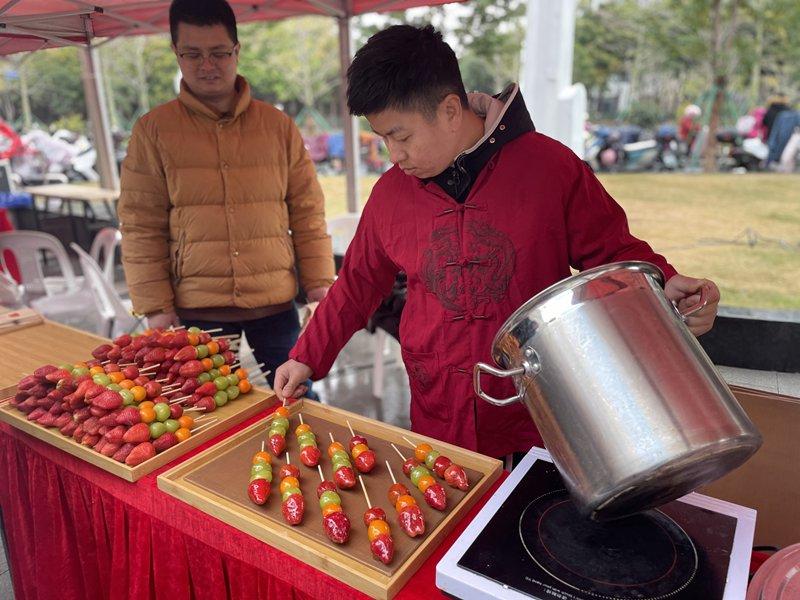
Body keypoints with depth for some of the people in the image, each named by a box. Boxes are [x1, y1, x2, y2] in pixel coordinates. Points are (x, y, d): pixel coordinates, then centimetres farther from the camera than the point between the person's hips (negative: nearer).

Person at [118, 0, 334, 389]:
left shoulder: (279, 126, 5)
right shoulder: (152, 131, 1)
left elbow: (307, 213, 5)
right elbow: (141, 227, 0)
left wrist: (319, 285, 1)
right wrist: (155, 306, -4)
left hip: (275, 304, 1)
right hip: (196, 309, 0)